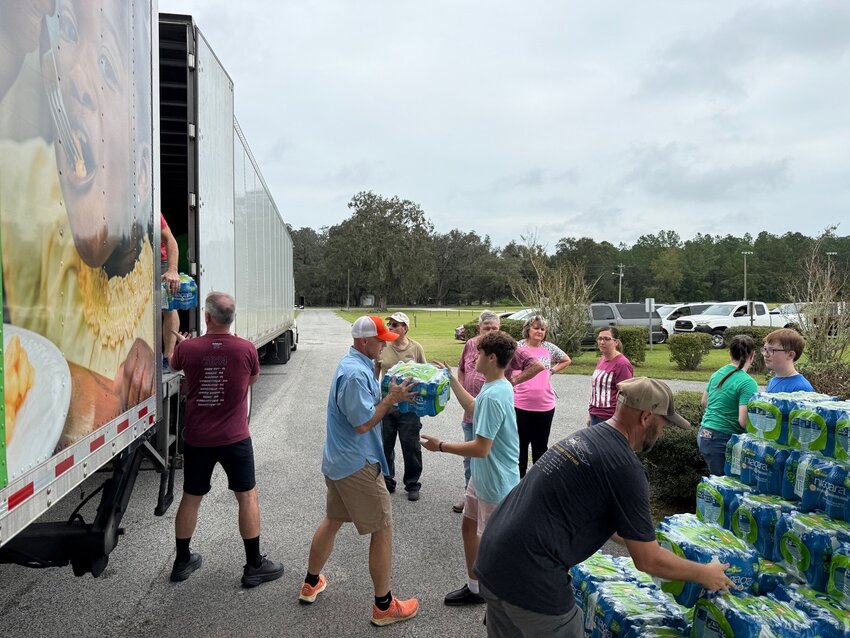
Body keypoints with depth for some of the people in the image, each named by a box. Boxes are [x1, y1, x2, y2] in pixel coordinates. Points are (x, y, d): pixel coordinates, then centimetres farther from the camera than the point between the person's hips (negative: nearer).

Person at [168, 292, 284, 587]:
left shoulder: (188, 348, -10)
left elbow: (173, 364, 16)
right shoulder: (246, 348, -14)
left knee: (190, 498, 17)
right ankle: (254, 566, 16)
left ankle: (182, 561, 33)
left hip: (197, 438, 2)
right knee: (247, 497, 10)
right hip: (234, 438, -2)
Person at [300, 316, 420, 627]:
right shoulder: (356, 373, -23)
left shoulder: (353, 365, 9)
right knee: (383, 529, 2)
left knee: (332, 520, 23)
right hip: (358, 465, -10)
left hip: (338, 461, 10)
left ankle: (311, 583, 38)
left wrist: (391, 392, 2)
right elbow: (363, 423, -23)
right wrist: (392, 399, -16)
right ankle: (384, 605, 13)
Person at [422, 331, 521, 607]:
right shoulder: (498, 387, 2)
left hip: (495, 483, -10)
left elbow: (481, 448, -29)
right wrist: (451, 379, 20)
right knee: (469, 527, 21)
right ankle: (474, 588, 38)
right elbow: (473, 408, 22)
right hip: (481, 478, 10)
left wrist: (441, 446, -18)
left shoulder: (493, 396, -29)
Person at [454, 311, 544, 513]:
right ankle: (469, 494, 35)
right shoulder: (470, 345, 4)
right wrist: (463, 391, 11)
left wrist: (514, 381, -11)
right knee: (470, 457, 18)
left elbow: (537, 366, -14)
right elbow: (461, 368, 22)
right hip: (471, 413, 6)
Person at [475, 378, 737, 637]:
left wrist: (640, 538, 35)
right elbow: (647, 561, -5)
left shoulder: (585, 437, 12)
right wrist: (704, 574, 11)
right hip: (529, 578, -8)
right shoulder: (625, 467, -14)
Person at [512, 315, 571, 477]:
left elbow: (567, 360, 17)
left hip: (545, 406, 2)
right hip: (520, 406, -2)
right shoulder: (517, 347, -5)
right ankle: (519, 478, 22)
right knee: (521, 444, 9)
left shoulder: (549, 347, 2)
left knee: (541, 445, 15)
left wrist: (552, 371, 6)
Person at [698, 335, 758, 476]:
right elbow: (743, 421, -21)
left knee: (717, 480, 19)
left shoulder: (717, 374, 7)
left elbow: (704, 402, 20)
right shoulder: (747, 383, -16)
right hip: (723, 440, -7)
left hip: (704, 435, 7)